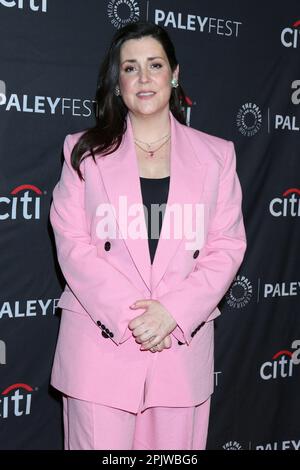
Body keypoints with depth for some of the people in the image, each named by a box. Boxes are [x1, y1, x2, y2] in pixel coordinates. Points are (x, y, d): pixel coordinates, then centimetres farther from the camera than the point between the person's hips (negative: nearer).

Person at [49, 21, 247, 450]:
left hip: (182, 342, 2)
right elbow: (72, 244, -3)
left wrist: (173, 311, -11)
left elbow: (227, 246, 3)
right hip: (101, 340, -1)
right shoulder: (86, 152, 4)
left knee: (174, 445, 11)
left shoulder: (216, 155, 7)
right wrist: (128, 314, -13)